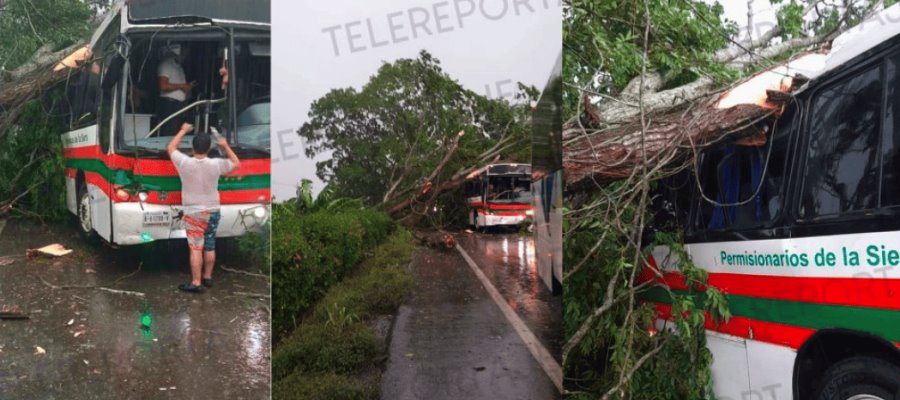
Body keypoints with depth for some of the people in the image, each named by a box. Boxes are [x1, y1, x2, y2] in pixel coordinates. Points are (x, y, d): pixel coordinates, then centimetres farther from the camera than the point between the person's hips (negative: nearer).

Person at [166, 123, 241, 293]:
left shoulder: (184, 163, -13)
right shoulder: (216, 164, -10)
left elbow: (170, 148, 6)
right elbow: (237, 164, 8)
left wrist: (183, 130, 17)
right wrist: (226, 146, 15)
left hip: (193, 213, -3)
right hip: (212, 212, 3)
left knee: (196, 248, -2)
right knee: (210, 247, 14)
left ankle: (196, 283, -2)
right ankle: (207, 277, 25)